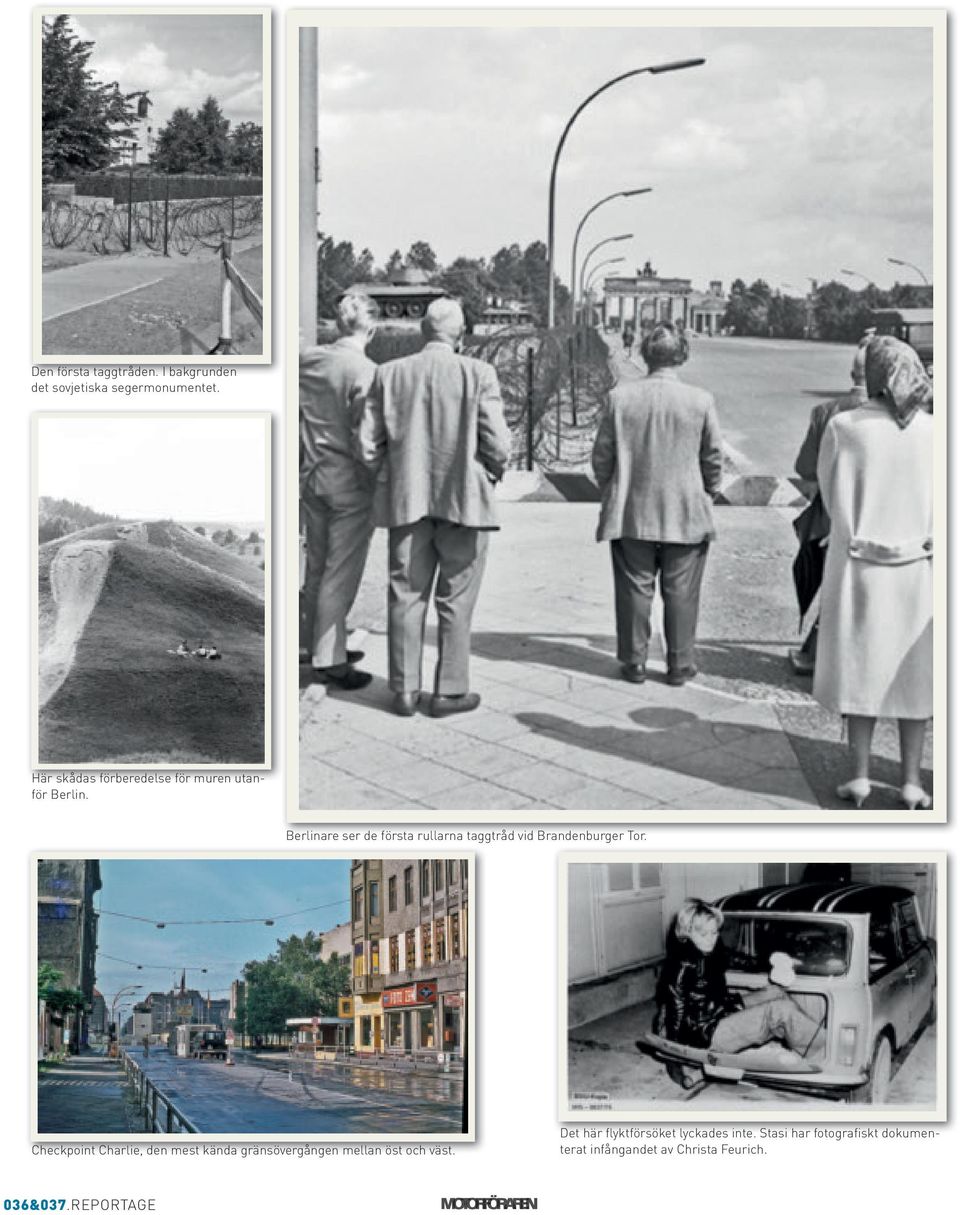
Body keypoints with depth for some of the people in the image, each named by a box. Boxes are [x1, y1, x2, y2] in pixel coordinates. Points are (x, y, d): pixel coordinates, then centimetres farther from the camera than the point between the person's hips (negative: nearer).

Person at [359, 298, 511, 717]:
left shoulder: (389, 374, 1)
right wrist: (491, 473, 11)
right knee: (455, 601, 6)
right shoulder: (478, 373, -8)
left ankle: (405, 691, 13)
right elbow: (498, 446, -10)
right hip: (464, 500, -3)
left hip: (407, 501, 3)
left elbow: (368, 447, 0)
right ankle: (450, 690, 10)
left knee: (406, 596, 10)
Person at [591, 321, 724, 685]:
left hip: (630, 515, 1)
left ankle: (634, 662, 14)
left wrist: (610, 493, 16)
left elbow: (602, 455, 1)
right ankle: (680, 665, 13)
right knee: (680, 592, 7)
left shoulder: (619, 396, -5)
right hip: (685, 516, -1)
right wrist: (707, 496, 16)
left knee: (635, 588, 9)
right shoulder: (700, 401, -7)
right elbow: (714, 458, 0)